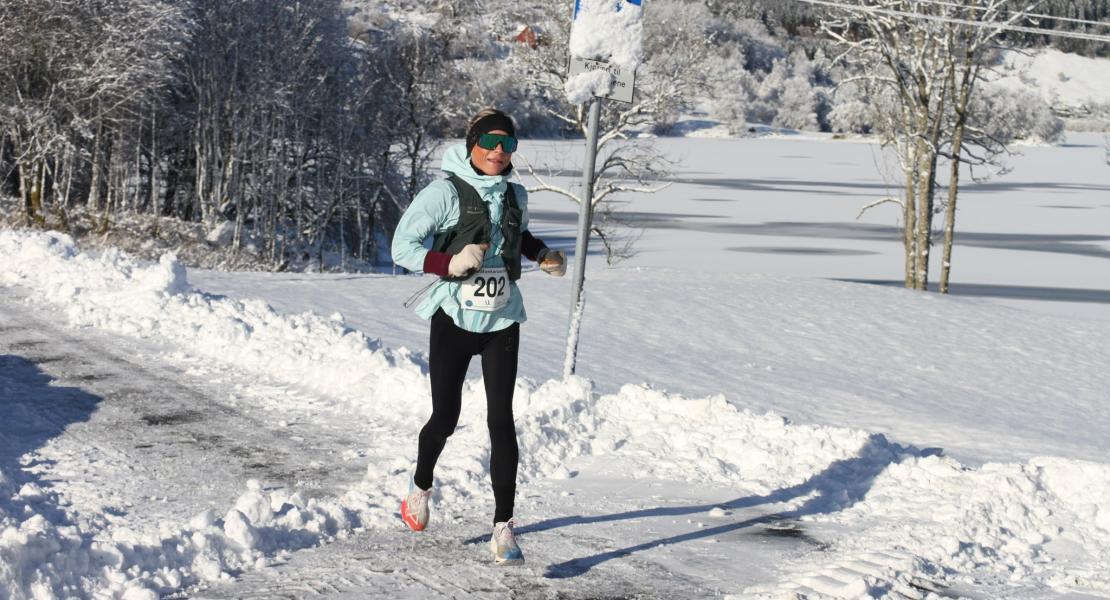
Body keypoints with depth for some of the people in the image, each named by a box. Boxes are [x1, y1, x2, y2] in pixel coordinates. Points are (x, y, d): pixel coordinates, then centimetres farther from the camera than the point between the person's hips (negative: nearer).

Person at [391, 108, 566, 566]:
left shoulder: (515, 196, 5)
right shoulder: (445, 192, -12)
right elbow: (402, 246, -12)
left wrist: (543, 255, 8)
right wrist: (450, 263, -26)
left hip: (501, 323, 3)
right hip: (454, 320, -3)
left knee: (501, 420, -6)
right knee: (445, 418, 4)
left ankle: (503, 529, -5)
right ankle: (421, 485, 37)